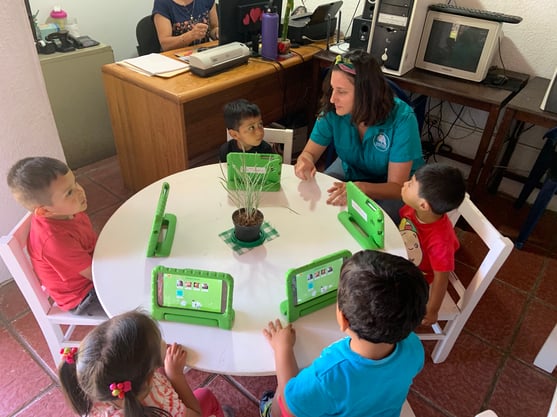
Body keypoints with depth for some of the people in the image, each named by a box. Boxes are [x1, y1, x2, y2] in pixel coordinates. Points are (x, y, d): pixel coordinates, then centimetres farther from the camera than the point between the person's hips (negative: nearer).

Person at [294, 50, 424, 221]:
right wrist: (305, 161, -37)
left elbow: (397, 187, -30)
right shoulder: (333, 110, -21)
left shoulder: (401, 118, -30)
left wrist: (360, 188, -50)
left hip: (390, 186, -3)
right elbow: (310, 152, -11)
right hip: (350, 171, 4)